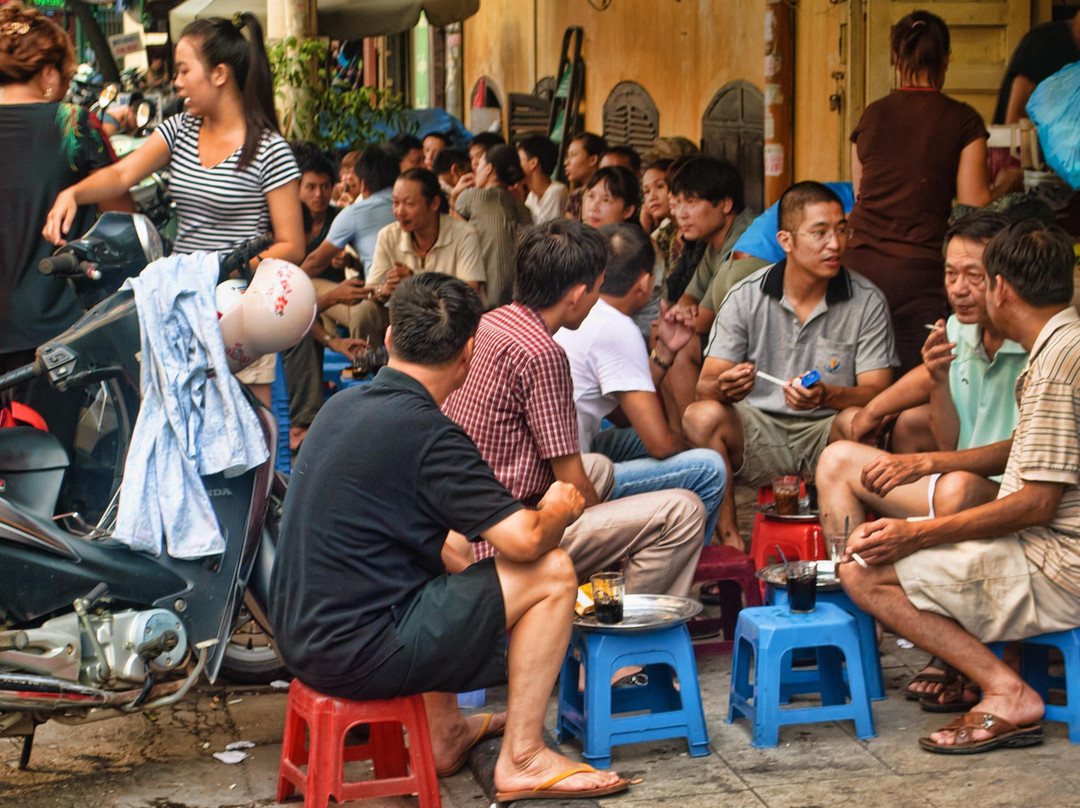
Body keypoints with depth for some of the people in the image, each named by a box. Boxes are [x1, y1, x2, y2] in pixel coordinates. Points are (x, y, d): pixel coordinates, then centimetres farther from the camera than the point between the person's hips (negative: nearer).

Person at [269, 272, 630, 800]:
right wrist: (559, 509, 3)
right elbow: (524, 539, -21)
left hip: (298, 637, 9)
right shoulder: (427, 434, -18)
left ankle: (445, 735, 35)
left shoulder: (342, 405, 8)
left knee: (445, 555, 33)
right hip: (357, 656, -9)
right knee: (551, 572, -4)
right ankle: (521, 758, 6)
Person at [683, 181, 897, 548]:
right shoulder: (744, 297, -2)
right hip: (757, 433, 1)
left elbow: (877, 391, -10)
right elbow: (706, 385, -5)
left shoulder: (867, 301, -4)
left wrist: (826, 395, -32)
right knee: (701, 416, -28)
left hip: (826, 435, -1)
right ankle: (730, 541, -22)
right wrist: (724, 388, -32)